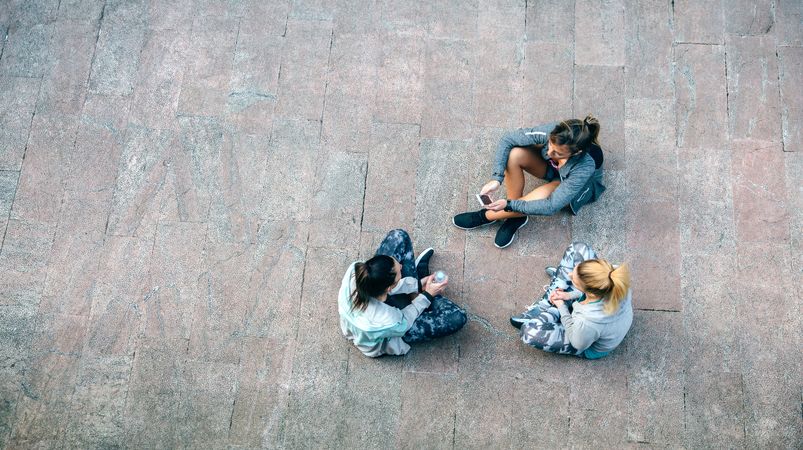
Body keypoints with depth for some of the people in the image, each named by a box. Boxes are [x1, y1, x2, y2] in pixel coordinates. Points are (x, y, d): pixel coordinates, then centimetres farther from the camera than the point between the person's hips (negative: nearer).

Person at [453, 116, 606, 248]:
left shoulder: (585, 167, -42)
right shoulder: (552, 132, -36)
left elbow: (551, 206, -38)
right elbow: (507, 140, -27)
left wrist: (509, 205, -42)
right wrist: (496, 178, -38)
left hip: (580, 185, -3)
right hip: (552, 167, 3)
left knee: (540, 197, -35)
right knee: (515, 154, -29)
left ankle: (486, 216, -9)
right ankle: (515, 214, -9)